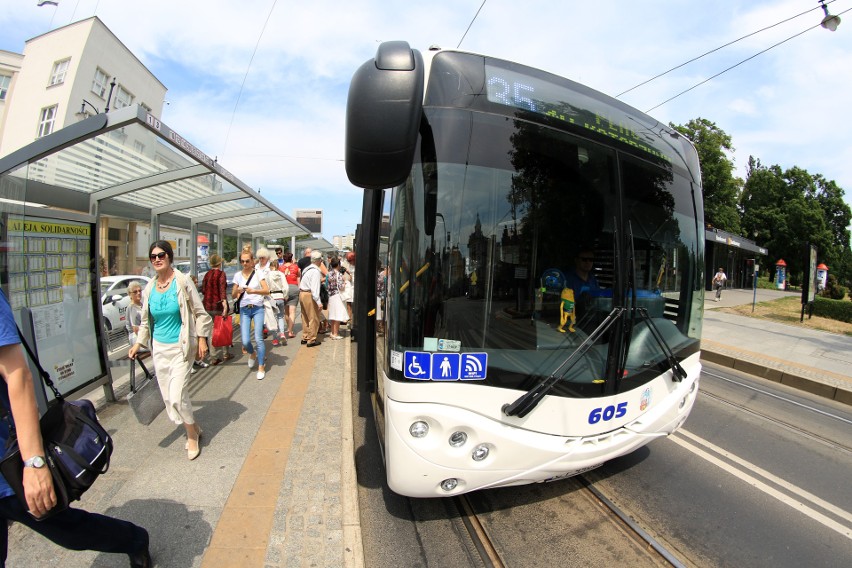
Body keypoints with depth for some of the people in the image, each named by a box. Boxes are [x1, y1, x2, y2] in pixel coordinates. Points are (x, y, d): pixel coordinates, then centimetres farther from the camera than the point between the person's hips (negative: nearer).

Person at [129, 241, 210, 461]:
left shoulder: (182, 282, -10)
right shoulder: (149, 288, 5)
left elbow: (200, 313, -6)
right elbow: (146, 320, 16)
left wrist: (202, 339, -9)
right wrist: (138, 343, 9)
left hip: (181, 347, -5)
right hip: (159, 348, 6)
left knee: (177, 396, -10)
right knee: (167, 397, 10)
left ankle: (192, 434, 14)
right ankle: (193, 429, 30)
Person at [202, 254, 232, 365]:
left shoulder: (207, 274, 8)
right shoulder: (221, 273, -9)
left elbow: (203, 290, 10)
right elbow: (222, 289, -20)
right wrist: (225, 304, -28)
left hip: (208, 306, 5)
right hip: (219, 305, -5)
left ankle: (214, 357, 9)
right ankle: (226, 354, 19)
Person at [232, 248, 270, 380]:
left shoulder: (258, 273, -3)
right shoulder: (238, 275, 5)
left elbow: (267, 291, -11)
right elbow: (233, 296, 7)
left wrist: (253, 291, -27)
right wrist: (237, 291, -15)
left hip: (258, 308, -2)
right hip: (244, 309, 3)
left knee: (258, 338, -8)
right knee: (245, 341, -4)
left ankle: (261, 367, 5)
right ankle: (252, 354, 31)